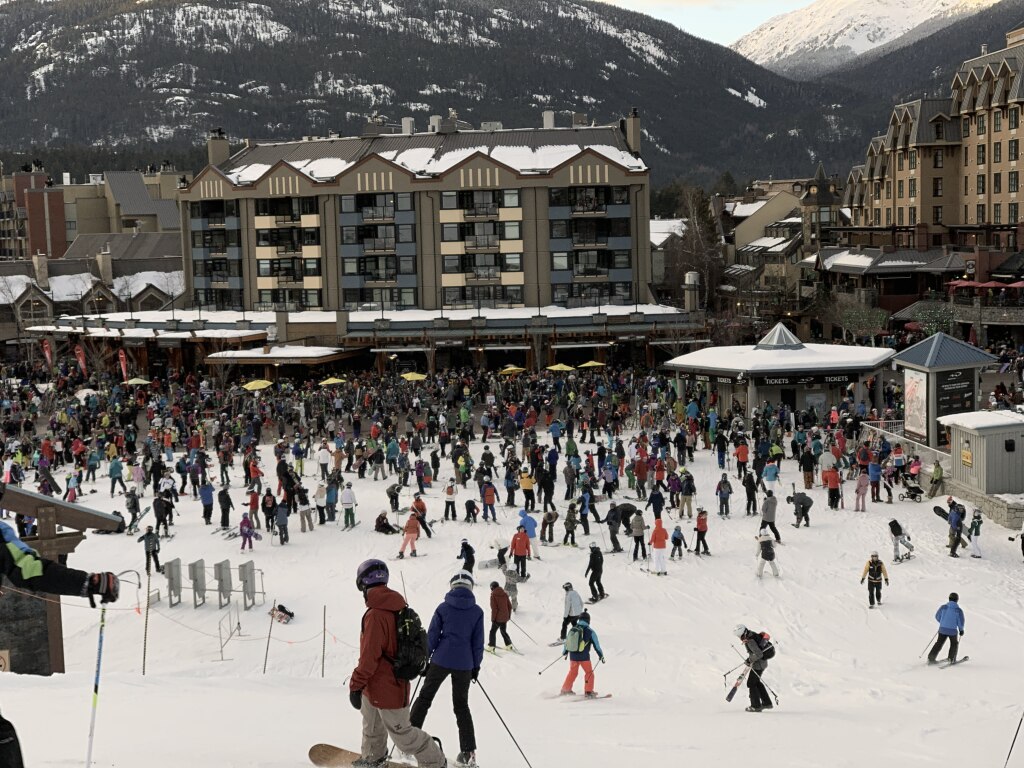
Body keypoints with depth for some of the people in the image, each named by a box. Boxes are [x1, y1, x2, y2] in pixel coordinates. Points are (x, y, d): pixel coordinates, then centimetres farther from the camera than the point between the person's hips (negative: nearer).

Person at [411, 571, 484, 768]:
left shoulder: (443, 608, -2)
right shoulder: (477, 611, 0)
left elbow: (432, 637, 0)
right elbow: (478, 642, 3)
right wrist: (476, 666, 12)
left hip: (441, 660, -1)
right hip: (464, 664, 1)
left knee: (424, 698, 13)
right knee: (461, 706, 11)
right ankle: (468, 752, 4)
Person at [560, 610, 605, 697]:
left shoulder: (573, 629, 2)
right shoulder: (589, 631, -11)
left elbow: (566, 641, 13)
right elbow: (596, 644, -4)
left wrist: (564, 652, 30)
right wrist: (601, 655, 10)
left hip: (573, 656, 4)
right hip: (584, 657, -4)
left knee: (573, 672, 22)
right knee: (589, 673, 14)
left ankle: (565, 690, 25)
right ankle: (588, 692, 11)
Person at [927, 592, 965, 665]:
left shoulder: (943, 607, -2)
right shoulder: (959, 610, -8)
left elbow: (937, 617, 7)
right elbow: (961, 621, -6)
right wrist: (961, 630, 12)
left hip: (942, 629, 2)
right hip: (953, 631, -2)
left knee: (939, 643, 15)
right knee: (954, 644, 22)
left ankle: (931, 658, 9)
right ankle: (951, 659, 16)